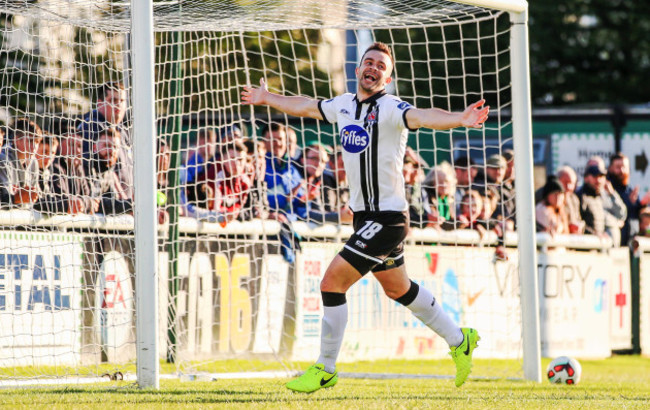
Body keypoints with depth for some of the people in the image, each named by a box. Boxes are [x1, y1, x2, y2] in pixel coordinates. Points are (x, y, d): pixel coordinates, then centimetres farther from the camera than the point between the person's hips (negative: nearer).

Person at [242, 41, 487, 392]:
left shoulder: (390, 109, -16)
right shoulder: (343, 105, 7)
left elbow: (422, 117, -36)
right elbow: (306, 107, 26)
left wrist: (458, 120, -55)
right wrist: (267, 98, 40)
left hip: (387, 218, -9)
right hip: (365, 216, 9)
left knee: (332, 282, -11)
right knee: (399, 289, 21)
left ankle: (325, 369, 1)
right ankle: (459, 341, 38)